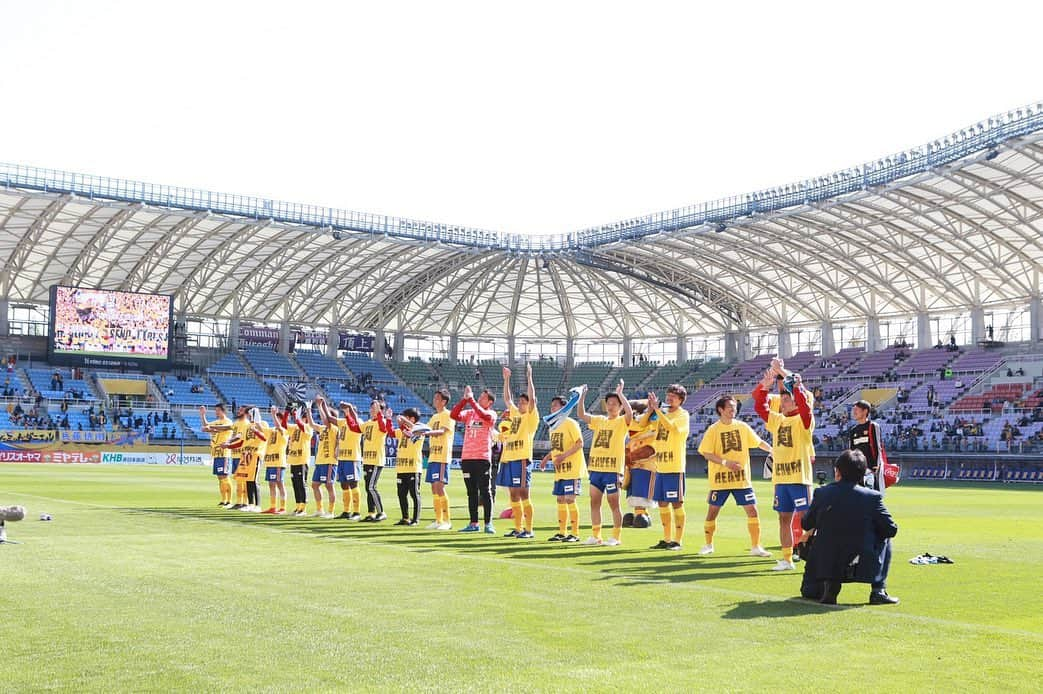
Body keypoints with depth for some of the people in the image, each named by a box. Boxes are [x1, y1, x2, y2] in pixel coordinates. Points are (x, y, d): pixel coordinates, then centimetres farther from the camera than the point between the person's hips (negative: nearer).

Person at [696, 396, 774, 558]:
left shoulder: (742, 427, 5)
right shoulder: (713, 430, -4)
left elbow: (758, 442, 15)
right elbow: (706, 453, -8)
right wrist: (725, 462, -19)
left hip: (742, 478, 2)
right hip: (720, 479, -2)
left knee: (752, 510, -4)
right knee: (712, 511, 5)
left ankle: (755, 547, 6)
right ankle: (708, 545, 23)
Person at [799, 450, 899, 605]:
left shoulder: (822, 493, -3)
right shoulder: (873, 496, -7)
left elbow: (806, 525, 8)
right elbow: (891, 529, 1)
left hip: (826, 565, 1)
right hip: (862, 567, -1)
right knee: (884, 539, 28)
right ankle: (878, 591, 18)